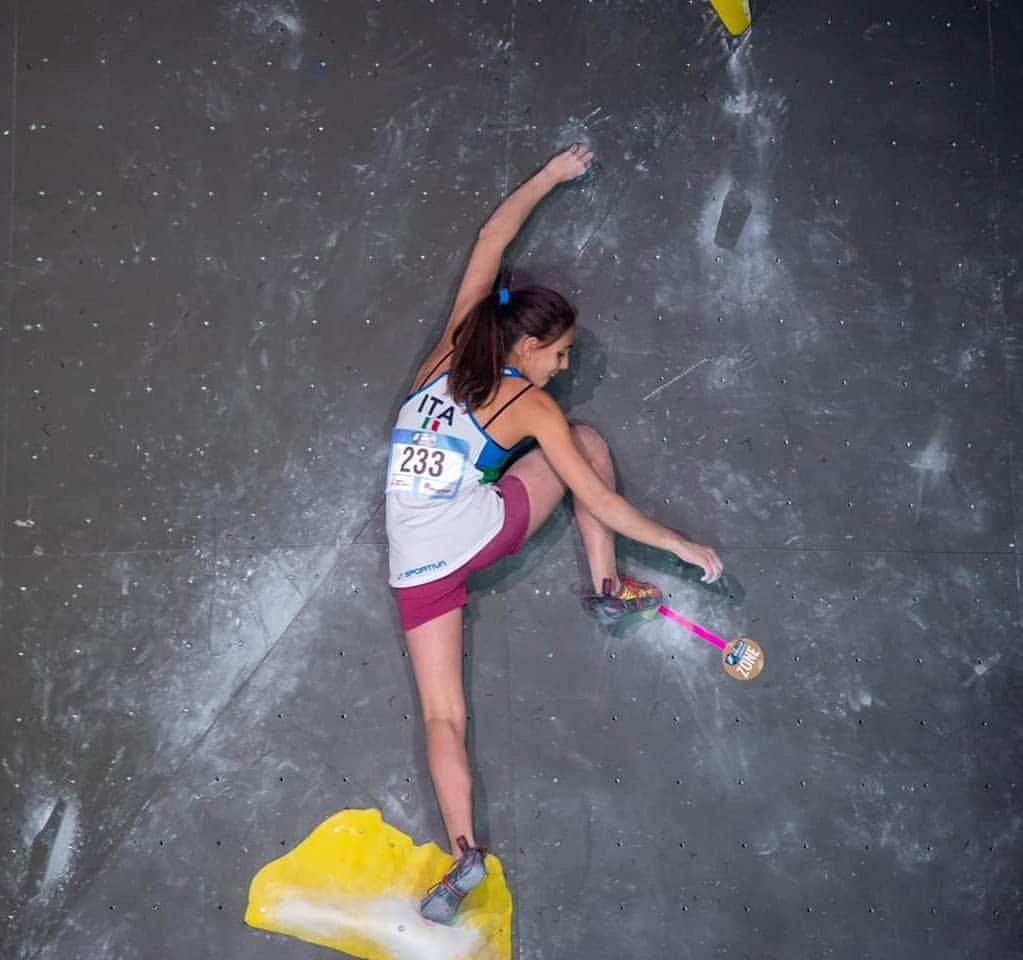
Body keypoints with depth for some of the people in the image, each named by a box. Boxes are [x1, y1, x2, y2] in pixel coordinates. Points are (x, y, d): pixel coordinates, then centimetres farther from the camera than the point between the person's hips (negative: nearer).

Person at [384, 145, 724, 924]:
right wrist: (687, 548, 6)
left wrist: (551, 176, 31)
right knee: (590, 443, 20)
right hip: (485, 530, -3)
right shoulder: (533, 406, 0)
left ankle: (465, 852, -14)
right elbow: (602, 502, -2)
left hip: (415, 564, 3)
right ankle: (608, 590, 21)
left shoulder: (452, 348, 11)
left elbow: (491, 238, 23)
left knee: (442, 716, 4)